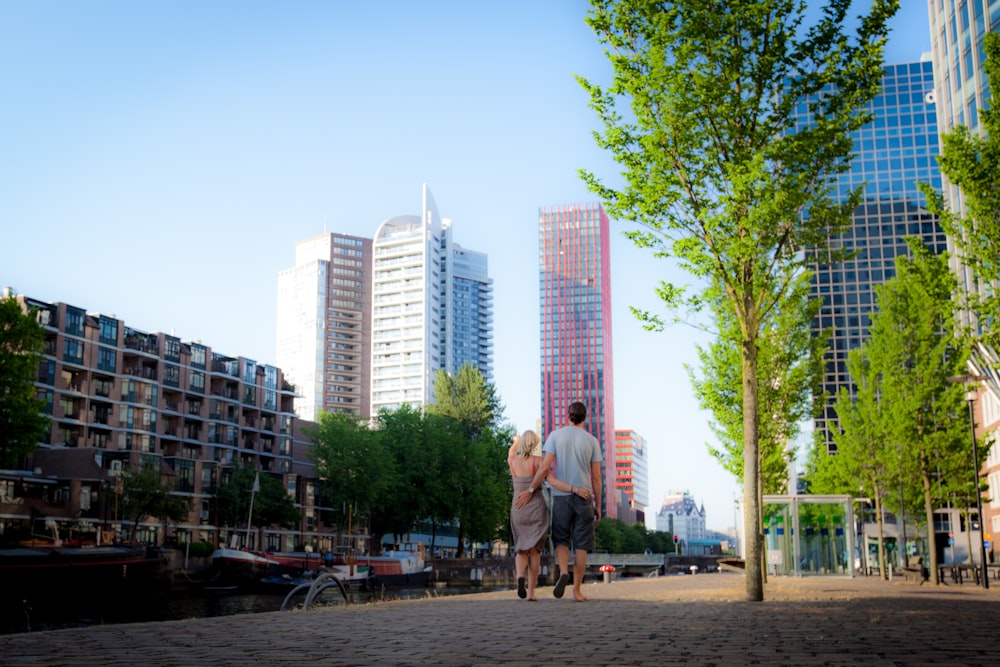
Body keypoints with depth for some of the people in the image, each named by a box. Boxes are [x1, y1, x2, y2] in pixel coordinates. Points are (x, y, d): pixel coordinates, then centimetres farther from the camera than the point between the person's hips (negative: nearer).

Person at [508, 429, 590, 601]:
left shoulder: (512, 461, -2)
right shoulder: (538, 461, -10)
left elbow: (511, 451, 24)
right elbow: (552, 481, -23)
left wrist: (516, 441, 45)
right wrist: (576, 490, -28)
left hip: (518, 510, 2)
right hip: (537, 510, -2)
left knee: (521, 550, 13)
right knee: (534, 550, 8)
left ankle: (520, 577, -17)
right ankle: (531, 592, 3)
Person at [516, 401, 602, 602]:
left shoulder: (555, 435, -2)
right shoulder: (592, 441, 0)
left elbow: (545, 467, -12)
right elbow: (596, 477, 0)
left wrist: (530, 490, -5)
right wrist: (598, 505, 7)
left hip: (561, 497, 0)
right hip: (584, 497, 0)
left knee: (561, 541, 13)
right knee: (581, 546, 7)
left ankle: (563, 573, -16)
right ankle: (577, 591, 4)